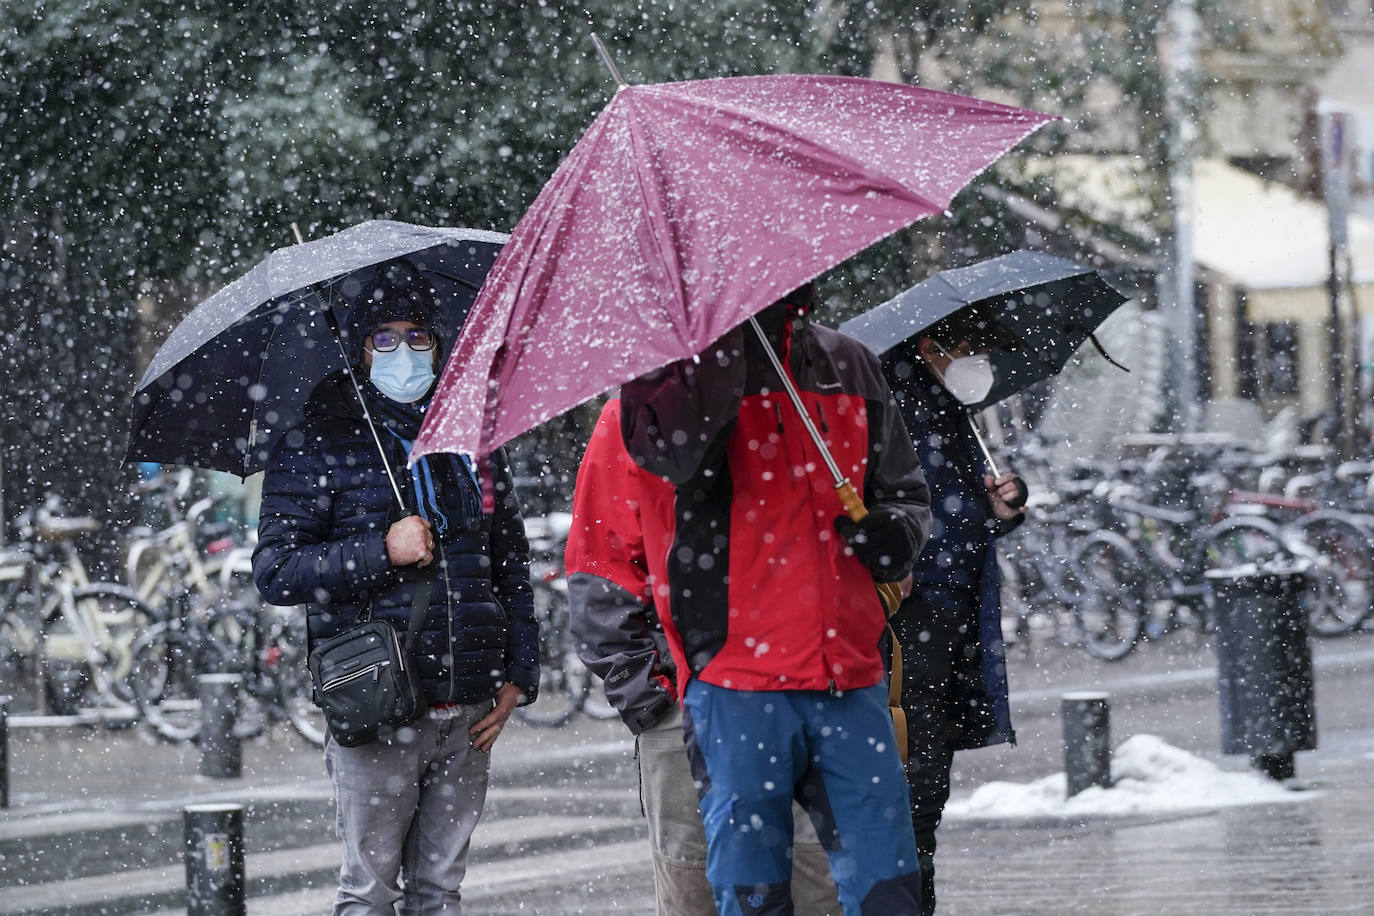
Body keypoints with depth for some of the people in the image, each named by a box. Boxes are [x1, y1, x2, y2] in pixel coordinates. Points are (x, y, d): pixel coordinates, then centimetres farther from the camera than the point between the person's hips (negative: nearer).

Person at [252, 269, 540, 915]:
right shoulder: (318, 449, 0)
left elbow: (512, 566, 19)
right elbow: (273, 572, -6)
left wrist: (518, 675, 8)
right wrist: (382, 552, -16)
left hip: (468, 716, 4)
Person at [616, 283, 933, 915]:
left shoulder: (848, 366, 14)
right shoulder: (675, 365, -1)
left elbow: (905, 487, 23)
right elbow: (670, 449, -24)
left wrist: (900, 526, 0)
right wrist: (722, 339, -25)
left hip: (849, 675, 4)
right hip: (736, 683, -4)